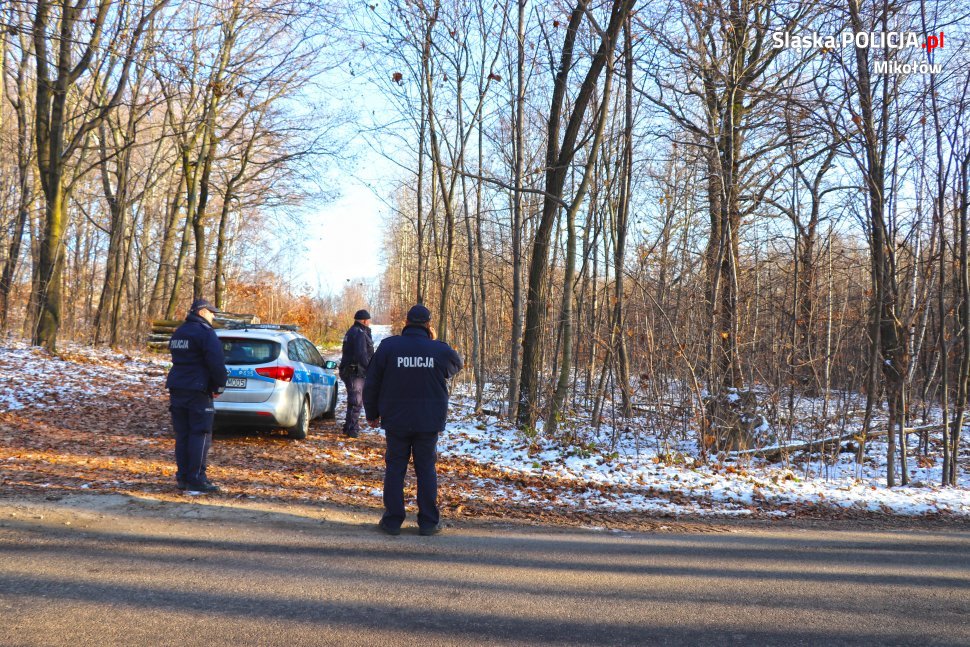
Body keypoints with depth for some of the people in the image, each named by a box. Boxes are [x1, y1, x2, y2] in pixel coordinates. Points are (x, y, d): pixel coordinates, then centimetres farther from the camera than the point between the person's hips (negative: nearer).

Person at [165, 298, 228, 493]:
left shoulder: (178, 333, 17)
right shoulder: (205, 332, -12)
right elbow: (216, 362, -20)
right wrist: (219, 385, -7)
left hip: (177, 389, 8)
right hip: (198, 391, -8)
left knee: (182, 435, 10)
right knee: (200, 435, -4)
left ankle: (183, 477, 13)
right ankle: (196, 479, -5)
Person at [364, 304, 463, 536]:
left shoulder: (388, 346, -6)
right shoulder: (440, 350, -7)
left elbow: (371, 384, -1)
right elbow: (457, 365, 16)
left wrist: (372, 414, 12)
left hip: (396, 421, 0)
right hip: (429, 422, 0)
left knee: (395, 469, 9)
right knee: (426, 469, 9)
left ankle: (393, 520, 11)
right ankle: (428, 522, 10)